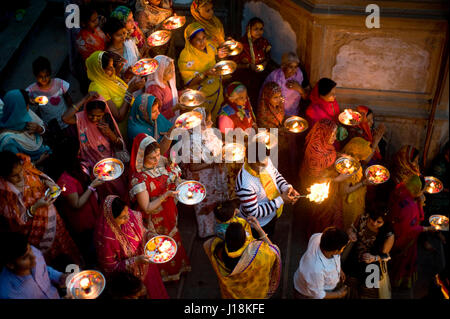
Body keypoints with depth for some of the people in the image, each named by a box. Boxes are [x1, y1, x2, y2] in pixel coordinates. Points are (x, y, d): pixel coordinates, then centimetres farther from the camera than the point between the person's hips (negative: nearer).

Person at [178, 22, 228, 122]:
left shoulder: (209, 46, -7)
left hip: (217, 91, 6)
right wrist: (204, 74, -37)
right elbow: (189, 83, -22)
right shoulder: (185, 56, -25)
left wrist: (218, 56, -8)